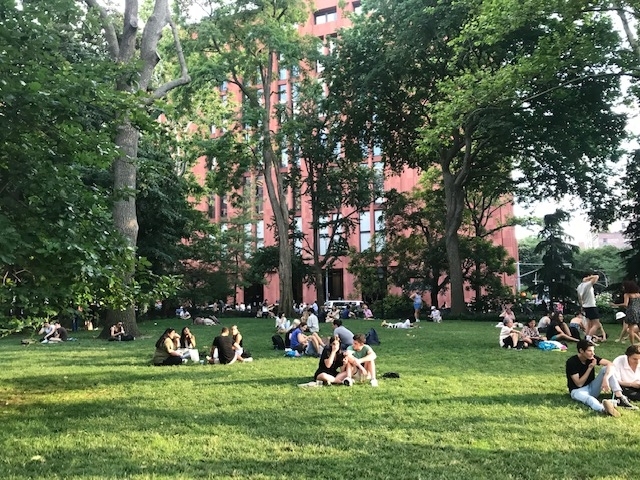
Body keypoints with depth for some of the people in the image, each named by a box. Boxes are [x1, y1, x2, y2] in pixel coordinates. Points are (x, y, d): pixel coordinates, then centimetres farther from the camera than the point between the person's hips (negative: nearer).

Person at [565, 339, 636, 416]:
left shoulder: (592, 358, -5)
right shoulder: (571, 362, -19)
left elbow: (610, 364, -18)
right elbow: (579, 384, -19)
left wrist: (605, 378, -35)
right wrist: (590, 368, -20)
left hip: (592, 388, 6)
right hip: (577, 390, -6)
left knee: (606, 369, -14)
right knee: (589, 399, -42)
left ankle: (619, 397, -28)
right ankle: (604, 408, -75)